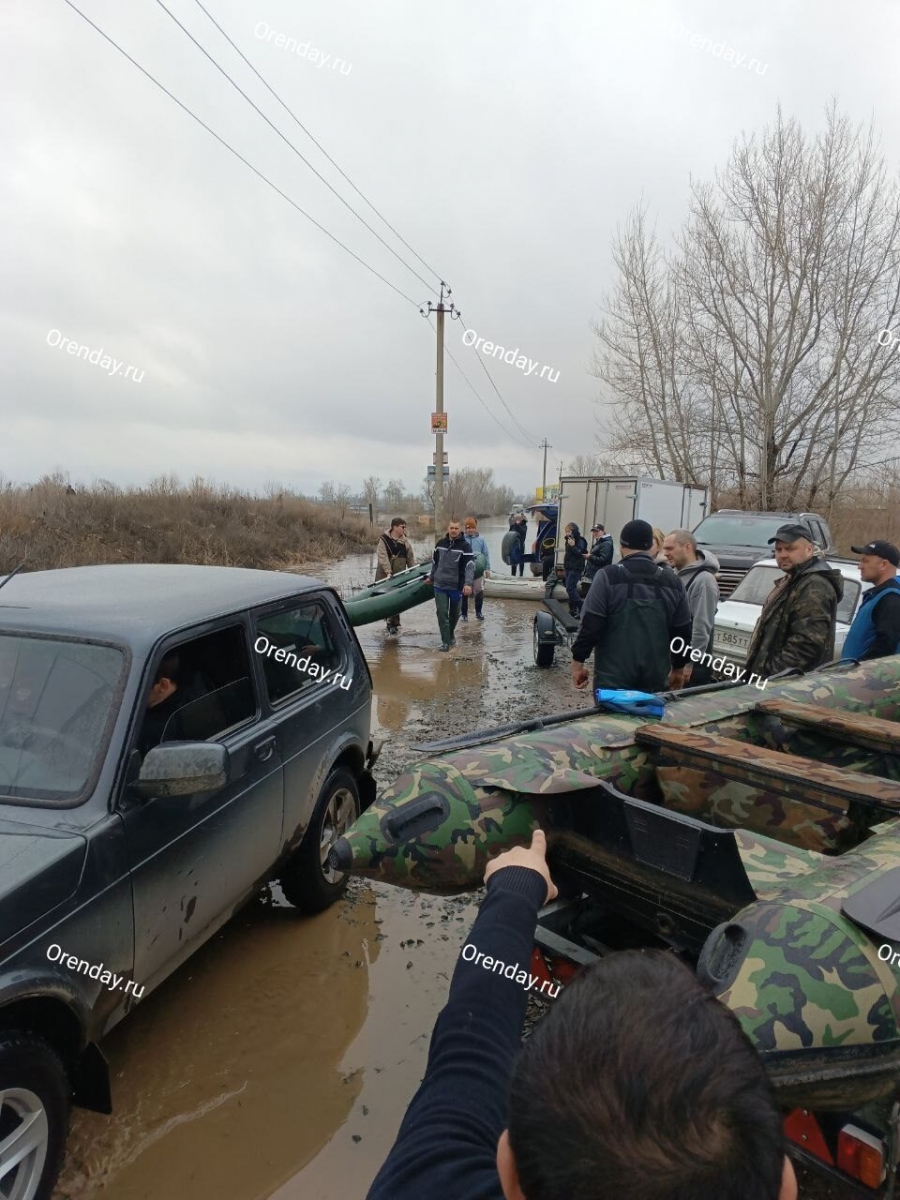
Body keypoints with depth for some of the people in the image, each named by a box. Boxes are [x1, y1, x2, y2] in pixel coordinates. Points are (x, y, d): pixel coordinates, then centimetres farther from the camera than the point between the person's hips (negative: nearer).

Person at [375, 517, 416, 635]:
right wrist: (388, 572, -26)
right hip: (384, 576, -1)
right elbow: (382, 557, -17)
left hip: (399, 576, 1)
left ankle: (394, 623, 7)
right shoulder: (383, 540, -7)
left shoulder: (405, 541, 3)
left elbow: (411, 559, 8)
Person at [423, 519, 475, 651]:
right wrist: (431, 577, 23)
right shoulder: (440, 544, 4)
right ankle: (445, 641, 1)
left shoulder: (465, 546, -10)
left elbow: (470, 566, -20)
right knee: (442, 613, -5)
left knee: (454, 614, 13)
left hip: (456, 587, -2)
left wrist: (468, 583, -32)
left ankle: (451, 634, 37)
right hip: (440, 586, 2)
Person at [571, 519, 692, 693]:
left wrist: (578, 662, -2)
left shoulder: (609, 576, -8)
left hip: (612, 678, -4)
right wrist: (678, 668, 21)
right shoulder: (672, 581, 5)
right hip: (654, 680, 4)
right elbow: (682, 631, 9)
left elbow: (591, 625, -12)